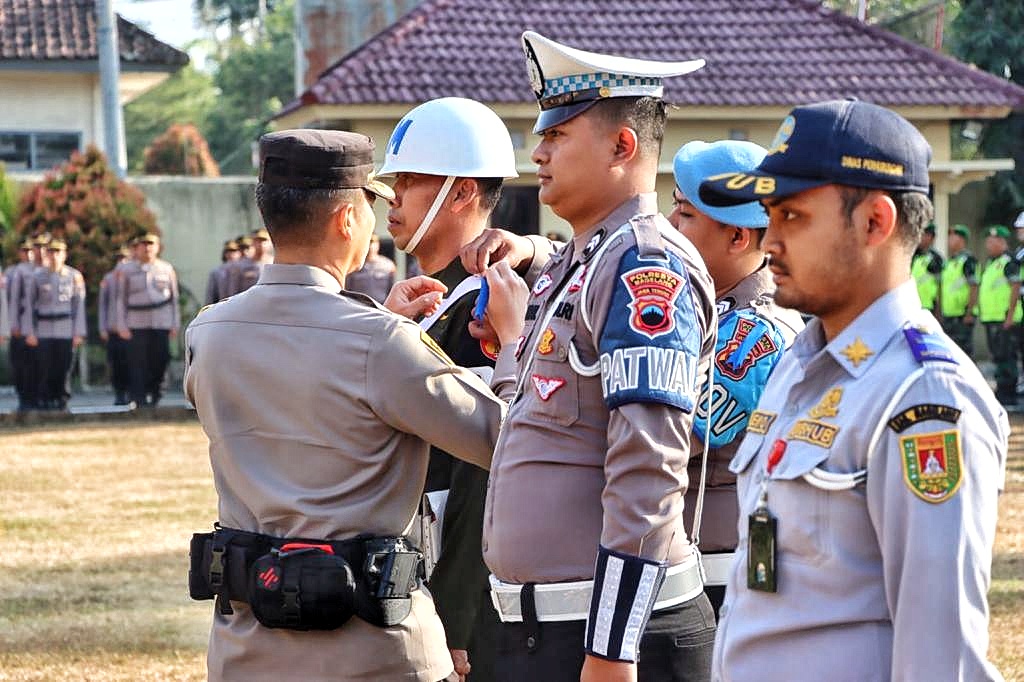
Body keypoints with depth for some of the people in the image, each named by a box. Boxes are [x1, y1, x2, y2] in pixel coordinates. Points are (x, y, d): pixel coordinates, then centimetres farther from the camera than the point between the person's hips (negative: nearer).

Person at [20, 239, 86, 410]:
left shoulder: (74, 276, 4)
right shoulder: (37, 276, 5)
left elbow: (79, 305, 4)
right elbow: (29, 304, 6)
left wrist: (79, 333, -1)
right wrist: (29, 332, 0)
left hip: (66, 331, 0)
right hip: (43, 331, 0)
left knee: (63, 370, -1)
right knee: (44, 370, -3)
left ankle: (61, 403, 8)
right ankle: (43, 403, 3)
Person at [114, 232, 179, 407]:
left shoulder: (166, 269, 10)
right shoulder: (126, 270, 6)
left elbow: (174, 298, 12)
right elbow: (120, 299, 5)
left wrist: (175, 324, 7)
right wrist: (121, 326, -3)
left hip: (162, 322, 1)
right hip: (136, 324, -1)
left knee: (160, 359, -3)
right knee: (138, 362, -7)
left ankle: (154, 393, 13)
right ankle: (138, 398, -4)